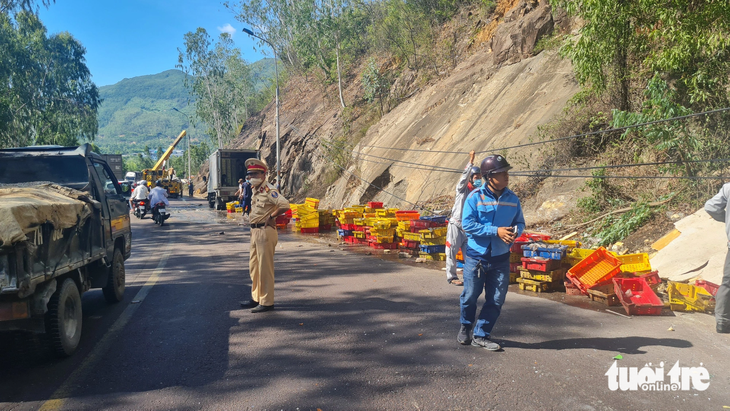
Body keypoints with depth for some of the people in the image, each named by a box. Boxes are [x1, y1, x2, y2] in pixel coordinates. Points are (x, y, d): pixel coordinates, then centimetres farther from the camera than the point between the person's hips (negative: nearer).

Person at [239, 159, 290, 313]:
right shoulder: (256, 190, 14)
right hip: (255, 231, 10)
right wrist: (254, 229, 15)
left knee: (265, 268, -4)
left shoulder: (269, 190, -15)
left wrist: (271, 217, -17)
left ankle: (267, 302, 4)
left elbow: (285, 205, -27)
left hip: (265, 232, -10)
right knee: (254, 267, 17)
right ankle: (256, 298, 29)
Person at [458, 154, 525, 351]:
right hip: (476, 256, -3)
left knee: (496, 300, 5)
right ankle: (465, 327, 36)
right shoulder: (475, 197, -10)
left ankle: (481, 335, 21)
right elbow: (467, 224, -15)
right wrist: (496, 231, -21)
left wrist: (515, 232, -13)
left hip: (500, 258, 4)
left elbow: (519, 223, 12)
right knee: (470, 296, 9)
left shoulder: (512, 199, 3)